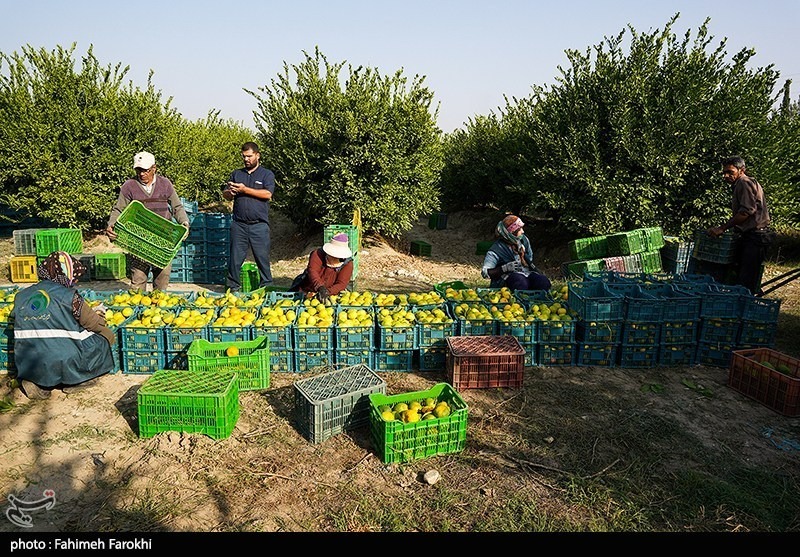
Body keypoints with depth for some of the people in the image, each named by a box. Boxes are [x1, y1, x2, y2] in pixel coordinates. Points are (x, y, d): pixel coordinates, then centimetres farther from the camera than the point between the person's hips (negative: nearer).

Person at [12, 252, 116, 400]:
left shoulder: (21, 296, 7)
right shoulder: (69, 296, -9)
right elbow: (94, 323, -4)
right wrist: (100, 315, 21)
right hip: (64, 364, -5)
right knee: (106, 335, 12)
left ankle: (39, 385, 12)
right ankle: (74, 381, 11)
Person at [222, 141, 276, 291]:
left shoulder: (267, 174, 7)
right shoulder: (236, 174, 18)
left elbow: (268, 194, -9)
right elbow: (225, 194, 17)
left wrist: (245, 190, -12)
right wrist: (230, 192, -7)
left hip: (259, 225, -3)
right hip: (239, 224, 3)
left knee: (262, 257, 0)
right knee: (235, 257, 4)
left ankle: (267, 287, 9)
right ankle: (233, 287, 13)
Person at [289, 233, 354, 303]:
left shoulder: (348, 264, -13)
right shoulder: (318, 254, -17)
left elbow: (341, 284, -21)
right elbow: (312, 271, -32)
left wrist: (327, 292, -40)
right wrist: (320, 287, -51)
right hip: (304, 291, -1)